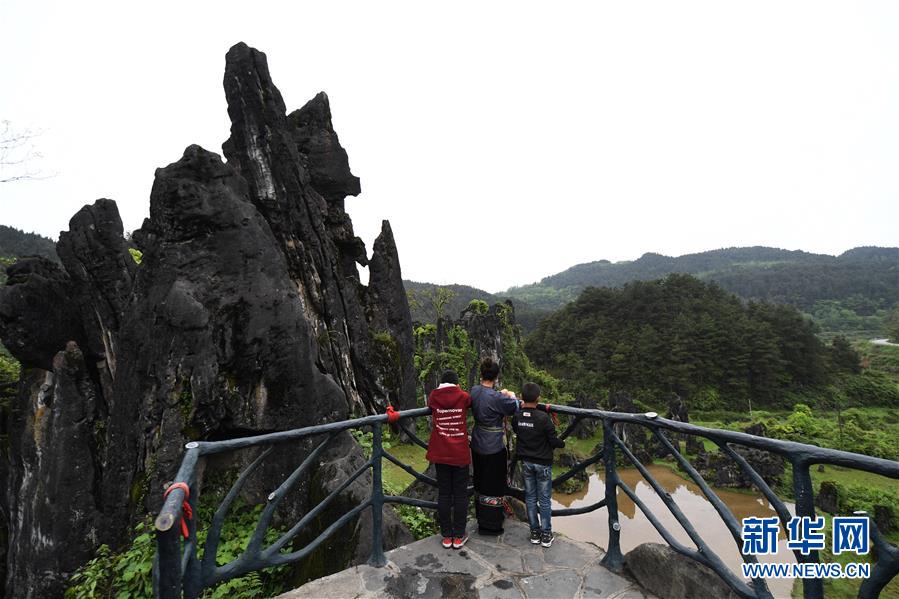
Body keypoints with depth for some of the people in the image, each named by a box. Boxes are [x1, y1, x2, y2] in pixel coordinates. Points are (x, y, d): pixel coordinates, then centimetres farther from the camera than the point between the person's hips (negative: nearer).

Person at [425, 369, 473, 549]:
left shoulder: (433, 397, -3)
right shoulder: (464, 397, -7)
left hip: (440, 454, 2)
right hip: (460, 453, -1)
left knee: (443, 494, 13)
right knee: (460, 494, 11)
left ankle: (446, 536, 23)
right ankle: (458, 537, 21)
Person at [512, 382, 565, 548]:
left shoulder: (517, 417, -9)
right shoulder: (543, 417, -22)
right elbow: (553, 440, -17)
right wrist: (562, 443, 6)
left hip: (526, 462, 4)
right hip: (542, 463, -3)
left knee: (530, 497, 15)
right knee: (544, 500, 10)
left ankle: (535, 532, 25)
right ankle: (546, 535, 20)